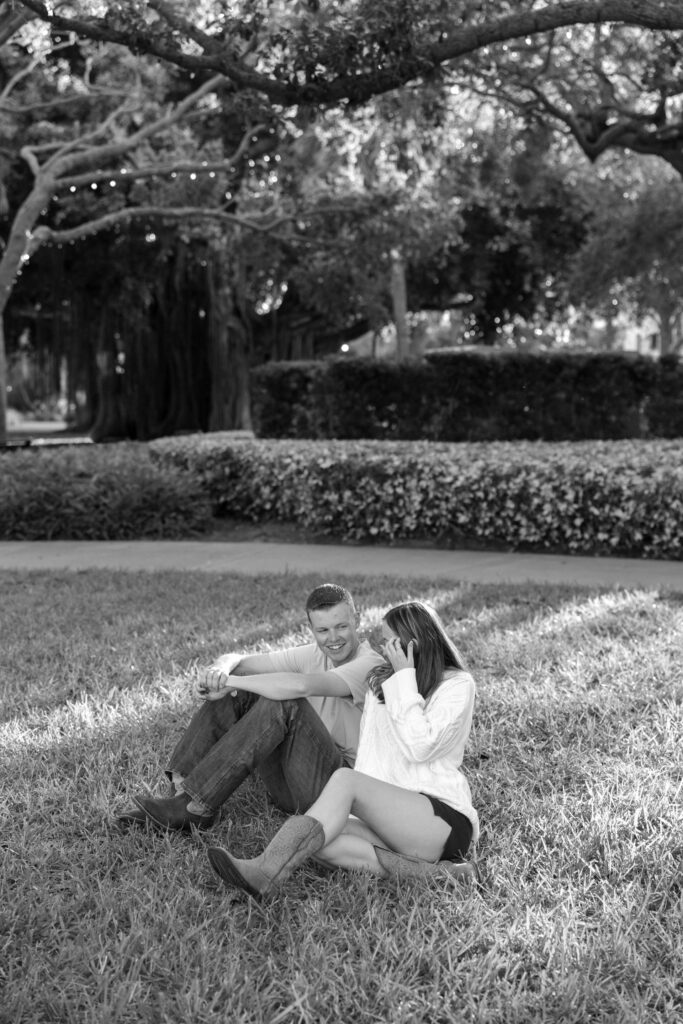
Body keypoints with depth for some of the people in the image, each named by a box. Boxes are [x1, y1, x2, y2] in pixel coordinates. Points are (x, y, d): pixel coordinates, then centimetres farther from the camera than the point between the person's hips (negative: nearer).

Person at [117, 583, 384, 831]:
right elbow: (236, 659, 3)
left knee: (284, 703, -29)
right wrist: (221, 670, -22)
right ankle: (182, 788, -15)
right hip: (291, 788, 7)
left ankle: (196, 807, -26)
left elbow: (302, 685, -33)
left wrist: (229, 682, -24)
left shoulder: (371, 666, -15)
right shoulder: (312, 655, 8)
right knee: (237, 692, -5)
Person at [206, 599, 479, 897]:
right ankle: (430, 870, -29)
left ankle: (265, 873, -41)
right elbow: (368, 753, 11)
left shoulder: (458, 684, 0)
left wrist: (405, 678, -11)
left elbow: (420, 747, -14)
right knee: (321, 840, -23)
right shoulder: (380, 681, 19)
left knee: (345, 778, -29)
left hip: (445, 820, -6)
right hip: (392, 816, 6)